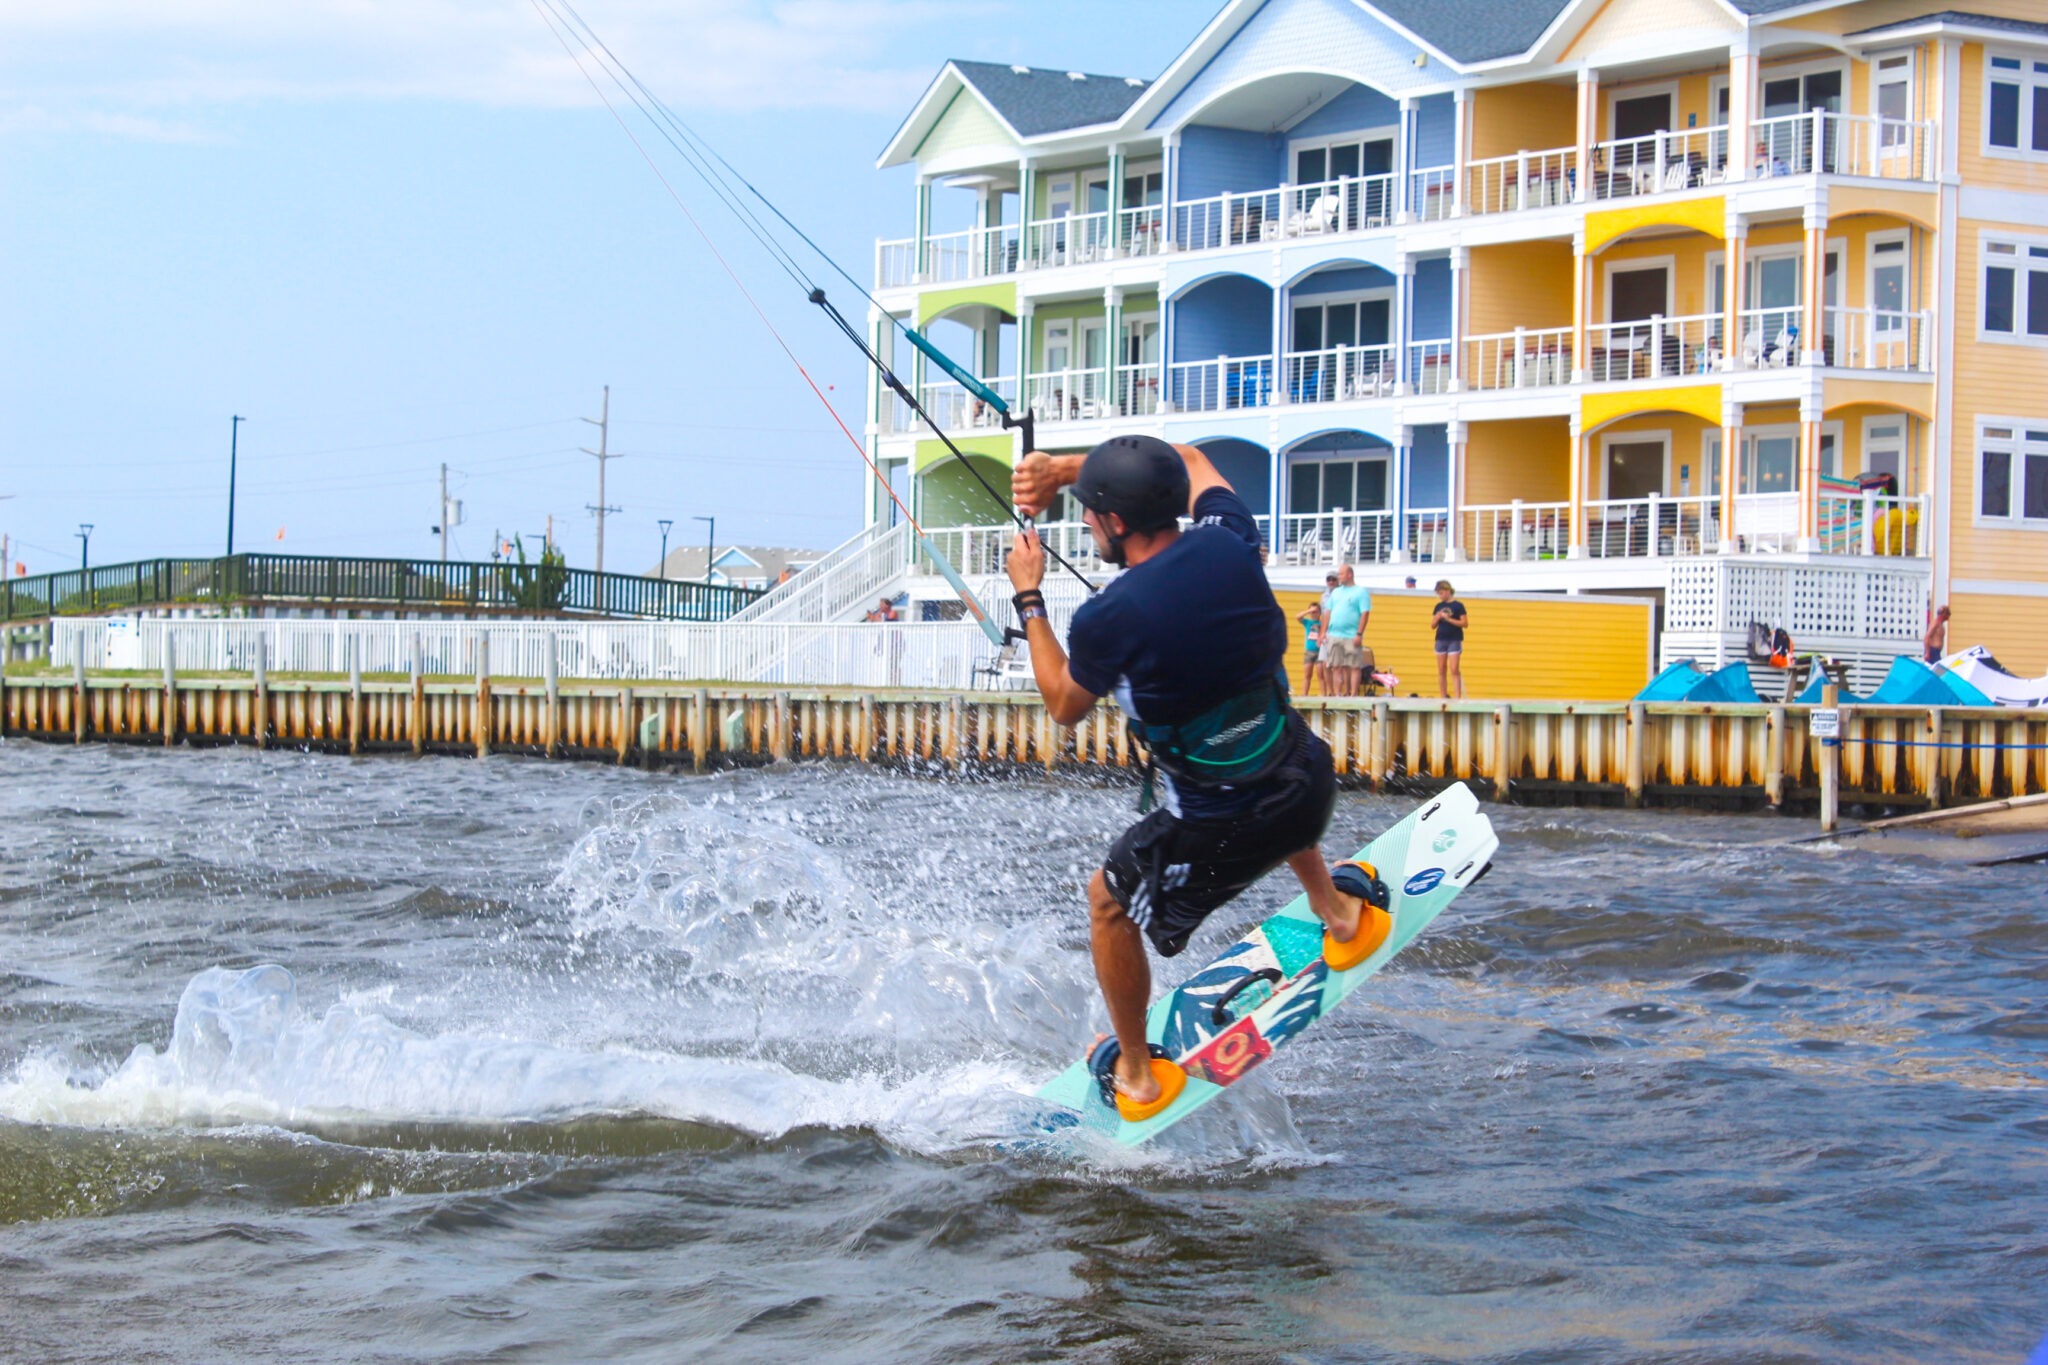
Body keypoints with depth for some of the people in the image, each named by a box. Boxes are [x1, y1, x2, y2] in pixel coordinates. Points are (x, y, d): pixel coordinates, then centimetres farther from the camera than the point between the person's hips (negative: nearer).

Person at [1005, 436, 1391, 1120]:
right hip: (1310, 791, 5)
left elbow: (1064, 707, 1)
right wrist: (1060, 467, 10)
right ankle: (1340, 916, 56)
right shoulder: (1229, 543, -10)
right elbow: (1190, 460, 14)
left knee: (1110, 902, 24)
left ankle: (1135, 1075, 39)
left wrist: (1029, 598, 9)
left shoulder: (1107, 619, -22)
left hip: (1220, 832, -5)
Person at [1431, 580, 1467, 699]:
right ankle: (1444, 696, 10)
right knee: (1441, 671, 5)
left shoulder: (1458, 605, -4)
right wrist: (1437, 618, -6)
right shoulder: (1439, 606, 11)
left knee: (1454, 670, -12)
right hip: (1441, 639, 5)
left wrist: (1448, 619, -16)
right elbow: (1433, 625, 14)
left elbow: (1464, 623, -9)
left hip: (1454, 640, -5)